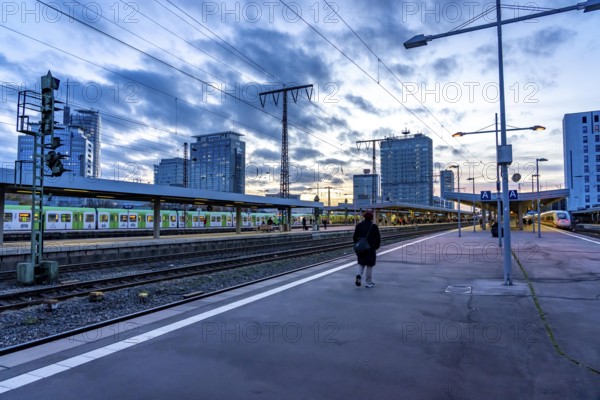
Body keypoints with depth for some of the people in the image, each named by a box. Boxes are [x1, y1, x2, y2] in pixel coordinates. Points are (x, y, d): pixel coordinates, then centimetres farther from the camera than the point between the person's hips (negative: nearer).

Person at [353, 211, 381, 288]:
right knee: (369, 265, 6)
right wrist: (376, 246, 9)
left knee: (361, 263, 18)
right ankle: (369, 283, 12)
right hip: (371, 249, -3)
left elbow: (355, 237, 4)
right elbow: (378, 238, -6)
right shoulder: (374, 226, -7)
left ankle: (359, 275, -10)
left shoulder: (359, 225, 3)